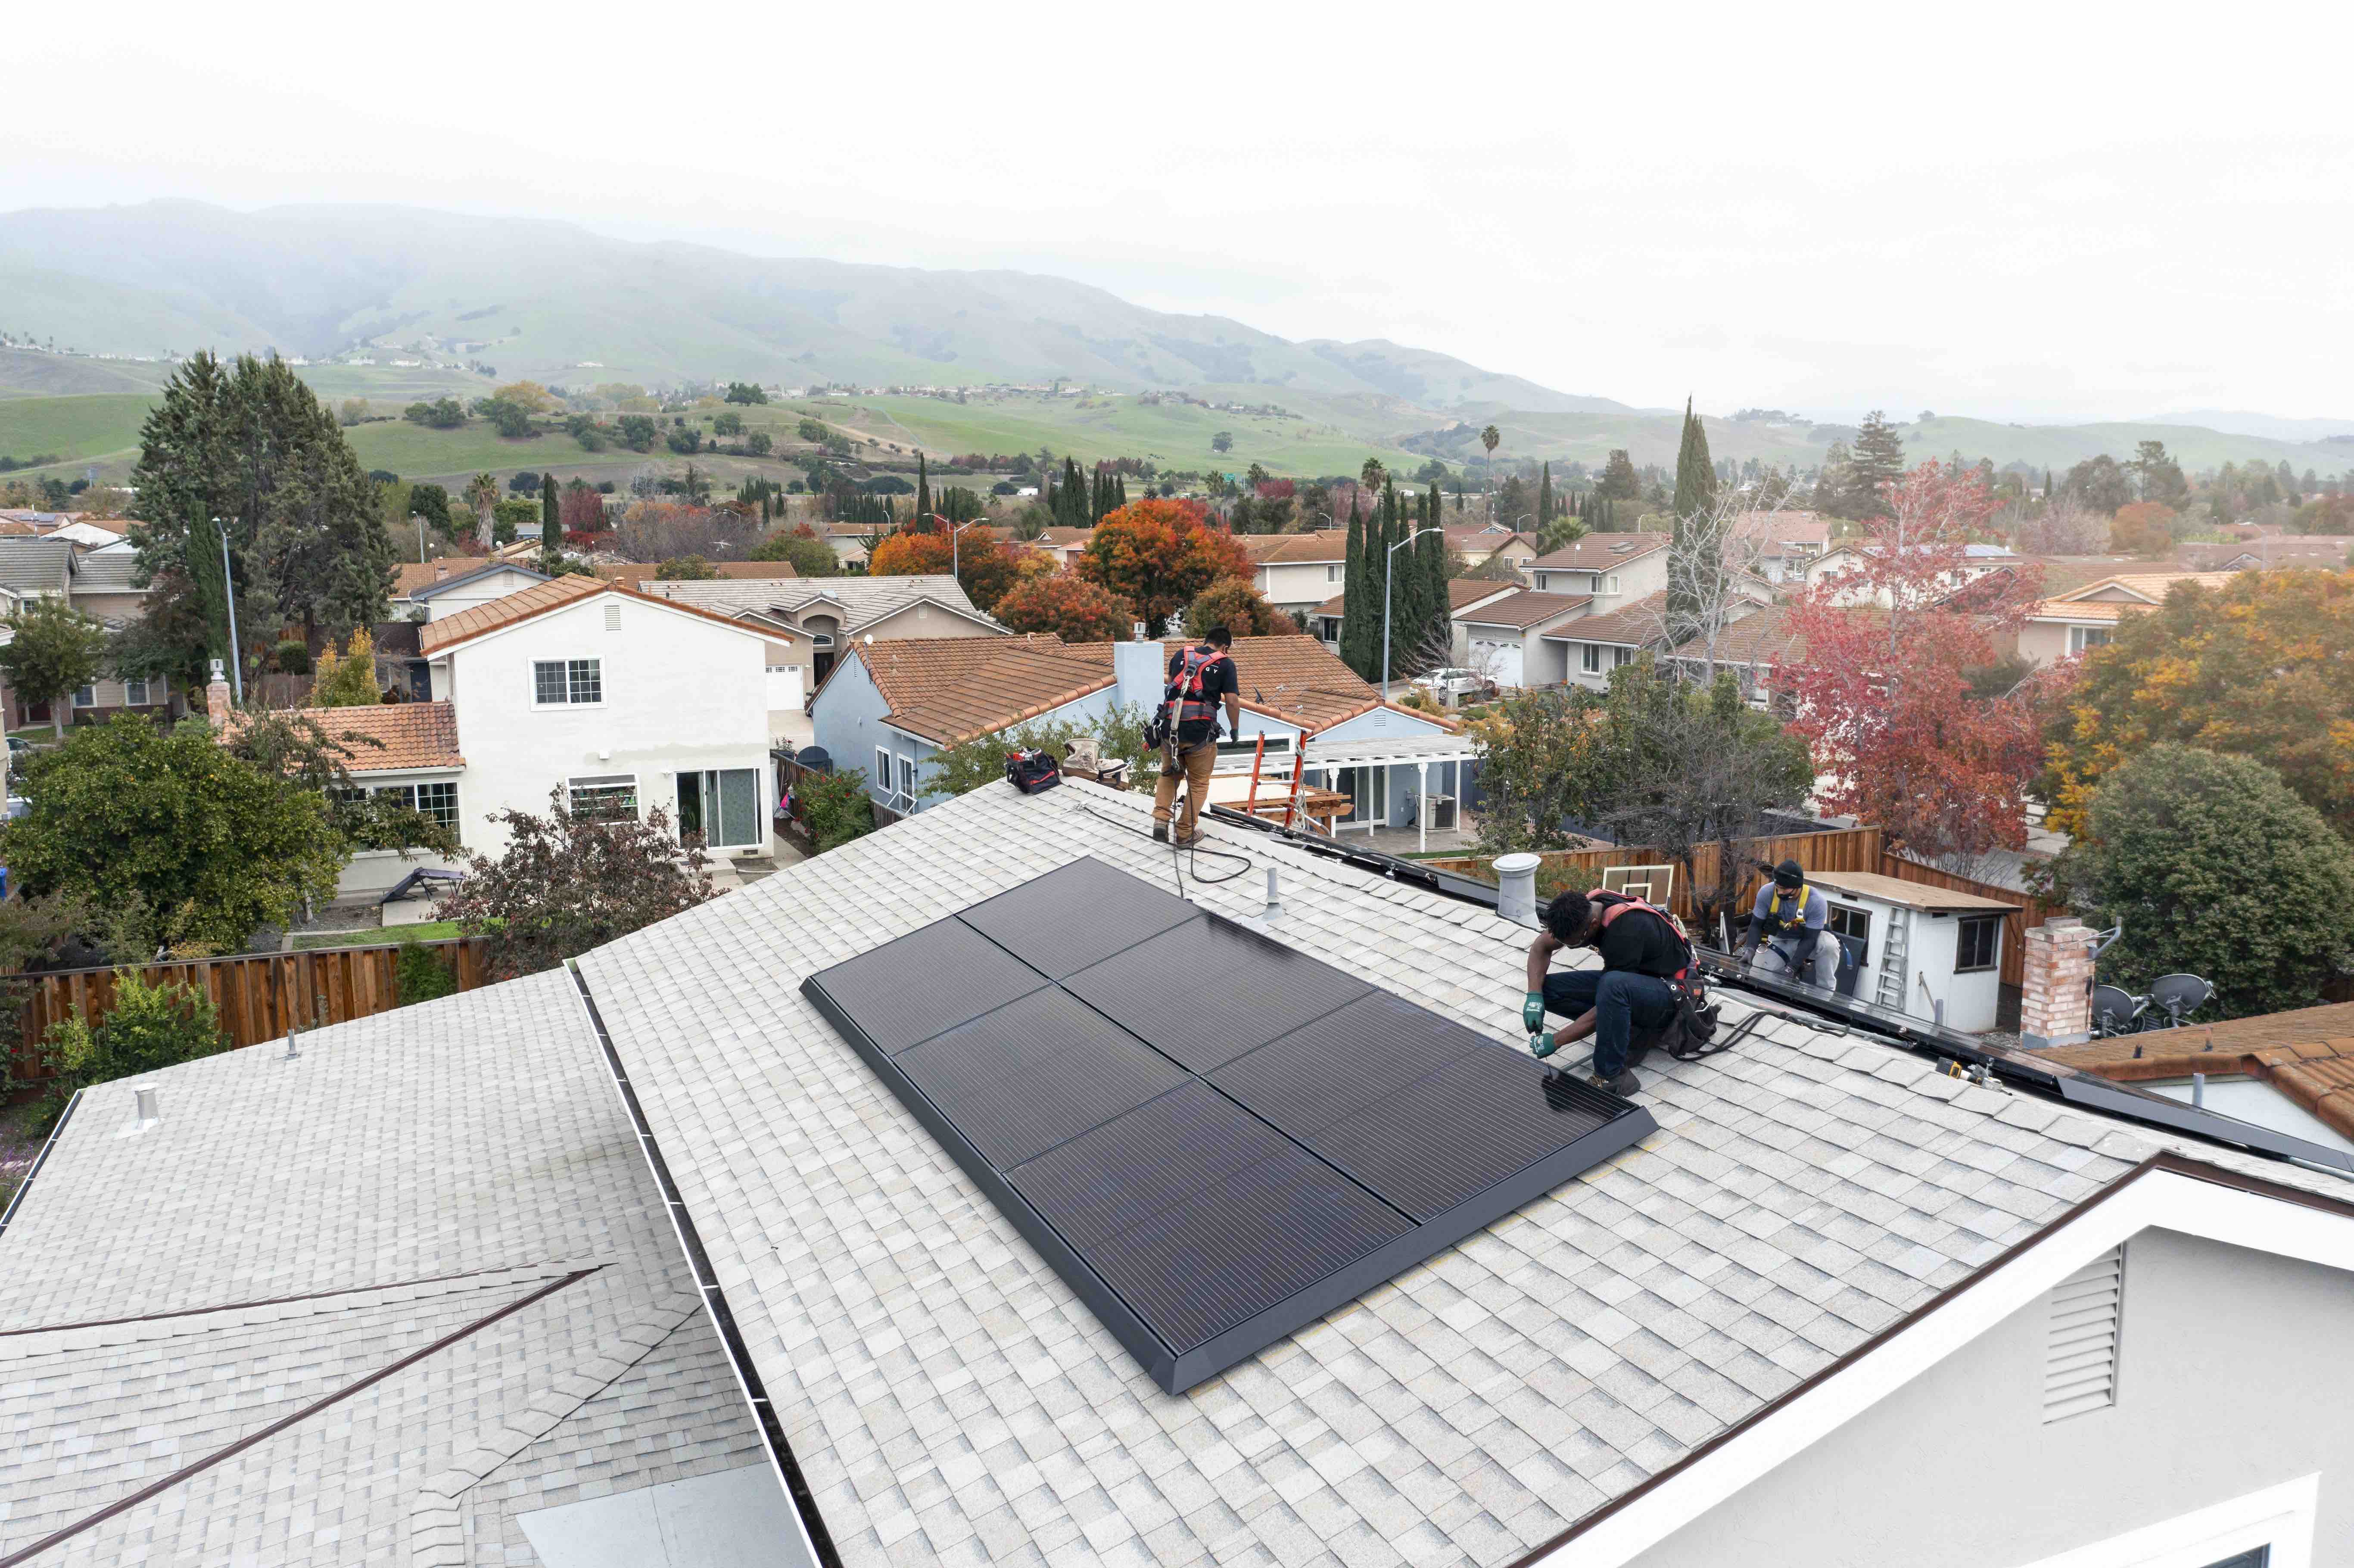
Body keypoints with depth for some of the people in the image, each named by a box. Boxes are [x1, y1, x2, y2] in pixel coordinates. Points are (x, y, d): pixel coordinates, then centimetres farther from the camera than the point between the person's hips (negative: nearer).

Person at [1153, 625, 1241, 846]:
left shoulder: (1180, 655, 15)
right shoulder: (1225, 663, 3)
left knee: (1169, 774, 24)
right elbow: (1232, 702, -3)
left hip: (1170, 727, 3)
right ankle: (1186, 833, 17)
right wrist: (1235, 729, 13)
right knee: (1198, 783, 14)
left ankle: (1161, 818, 7)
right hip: (1200, 731, -3)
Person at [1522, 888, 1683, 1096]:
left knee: (1613, 984, -41)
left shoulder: (1626, 932, -33)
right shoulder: (1580, 910, -12)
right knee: (1548, 988, -10)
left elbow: (1606, 1008, -26)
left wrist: (1556, 1041, -20)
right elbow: (1541, 948, 6)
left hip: (1669, 994, -8)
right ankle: (1623, 1032, -4)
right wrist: (1534, 996, -9)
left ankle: (1612, 1077, -28)